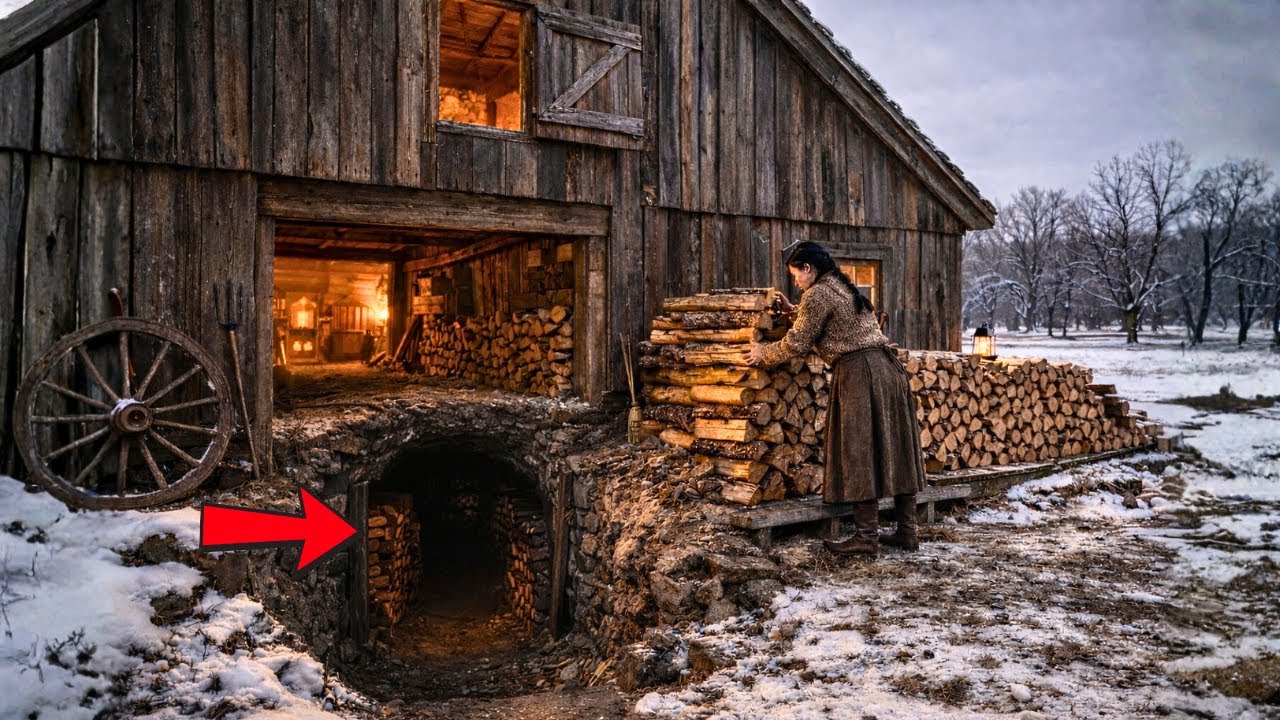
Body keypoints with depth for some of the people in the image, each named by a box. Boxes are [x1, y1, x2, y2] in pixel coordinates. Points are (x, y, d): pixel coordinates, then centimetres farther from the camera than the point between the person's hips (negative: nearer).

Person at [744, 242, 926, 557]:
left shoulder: (817, 294, -6)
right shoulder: (844, 288, 21)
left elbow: (797, 343, -5)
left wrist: (763, 354, 9)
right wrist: (792, 311, 41)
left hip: (859, 374, -9)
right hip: (887, 368, 9)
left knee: (861, 454, -6)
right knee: (894, 452, 9)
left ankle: (866, 537, -5)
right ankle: (907, 531, 13)